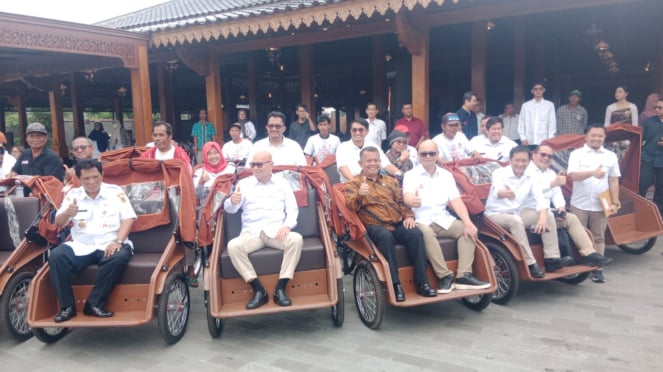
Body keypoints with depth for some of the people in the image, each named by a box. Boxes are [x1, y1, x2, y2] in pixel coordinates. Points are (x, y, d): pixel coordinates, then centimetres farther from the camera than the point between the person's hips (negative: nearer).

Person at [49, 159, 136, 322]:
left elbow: (128, 218, -1)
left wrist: (118, 241, -16)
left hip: (110, 245, -2)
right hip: (81, 246, 2)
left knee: (120, 257, -34)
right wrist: (67, 213, -18)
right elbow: (58, 223, 7)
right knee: (56, 256, -24)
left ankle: (94, 304, -22)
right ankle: (67, 306, -13)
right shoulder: (73, 194, 11)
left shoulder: (115, 191, 6)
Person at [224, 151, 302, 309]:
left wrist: (287, 225, -11)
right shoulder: (244, 183, 13)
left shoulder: (282, 183, 15)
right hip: (252, 233, 0)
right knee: (233, 245, -30)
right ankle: (259, 290, -22)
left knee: (296, 239, -31)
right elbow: (229, 209, 3)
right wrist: (232, 201, -23)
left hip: (276, 231, 0)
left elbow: (292, 209, 10)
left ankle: (280, 289, -23)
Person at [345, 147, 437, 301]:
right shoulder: (353, 183, 10)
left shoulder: (391, 181, 24)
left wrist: (409, 216, -1)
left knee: (416, 233, -27)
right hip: (373, 226, -4)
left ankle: (422, 282, -21)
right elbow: (350, 206, -6)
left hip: (398, 224, 4)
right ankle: (395, 283, -29)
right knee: (386, 236, -38)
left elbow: (401, 201, 19)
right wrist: (359, 195, -27)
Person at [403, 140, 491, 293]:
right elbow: (407, 198, -18)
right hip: (421, 220, -4)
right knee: (426, 233, -36)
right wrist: (412, 201, -45)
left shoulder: (446, 175, 13)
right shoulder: (410, 175, 1)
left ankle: (464, 275, -21)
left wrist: (468, 222, -15)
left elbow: (456, 201, 2)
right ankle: (445, 276, -30)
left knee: (467, 230, -18)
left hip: (443, 219, 5)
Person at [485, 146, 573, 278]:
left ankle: (552, 258, -12)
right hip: (496, 214, -6)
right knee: (516, 221, -36)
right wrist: (504, 193, -62)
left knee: (549, 215, -11)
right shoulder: (499, 173, -15)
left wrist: (542, 217, -30)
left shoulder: (531, 178, 1)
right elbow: (497, 192, -36)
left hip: (518, 212, 6)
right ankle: (530, 264, -32)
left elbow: (540, 199, -10)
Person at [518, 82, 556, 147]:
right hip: (528, 142, 1)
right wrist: (523, 139, 0)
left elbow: (552, 124, 5)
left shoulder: (549, 105, 6)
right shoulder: (525, 105, 9)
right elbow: (521, 123, 9)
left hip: (543, 142, -1)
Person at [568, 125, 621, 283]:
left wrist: (615, 203, 3)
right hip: (580, 204, -2)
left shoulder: (611, 156, 8)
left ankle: (597, 269, 15)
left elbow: (614, 181, 9)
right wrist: (593, 173, -32)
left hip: (601, 205, 2)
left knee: (598, 238, 8)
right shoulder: (576, 154, -1)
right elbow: (573, 175, -15)